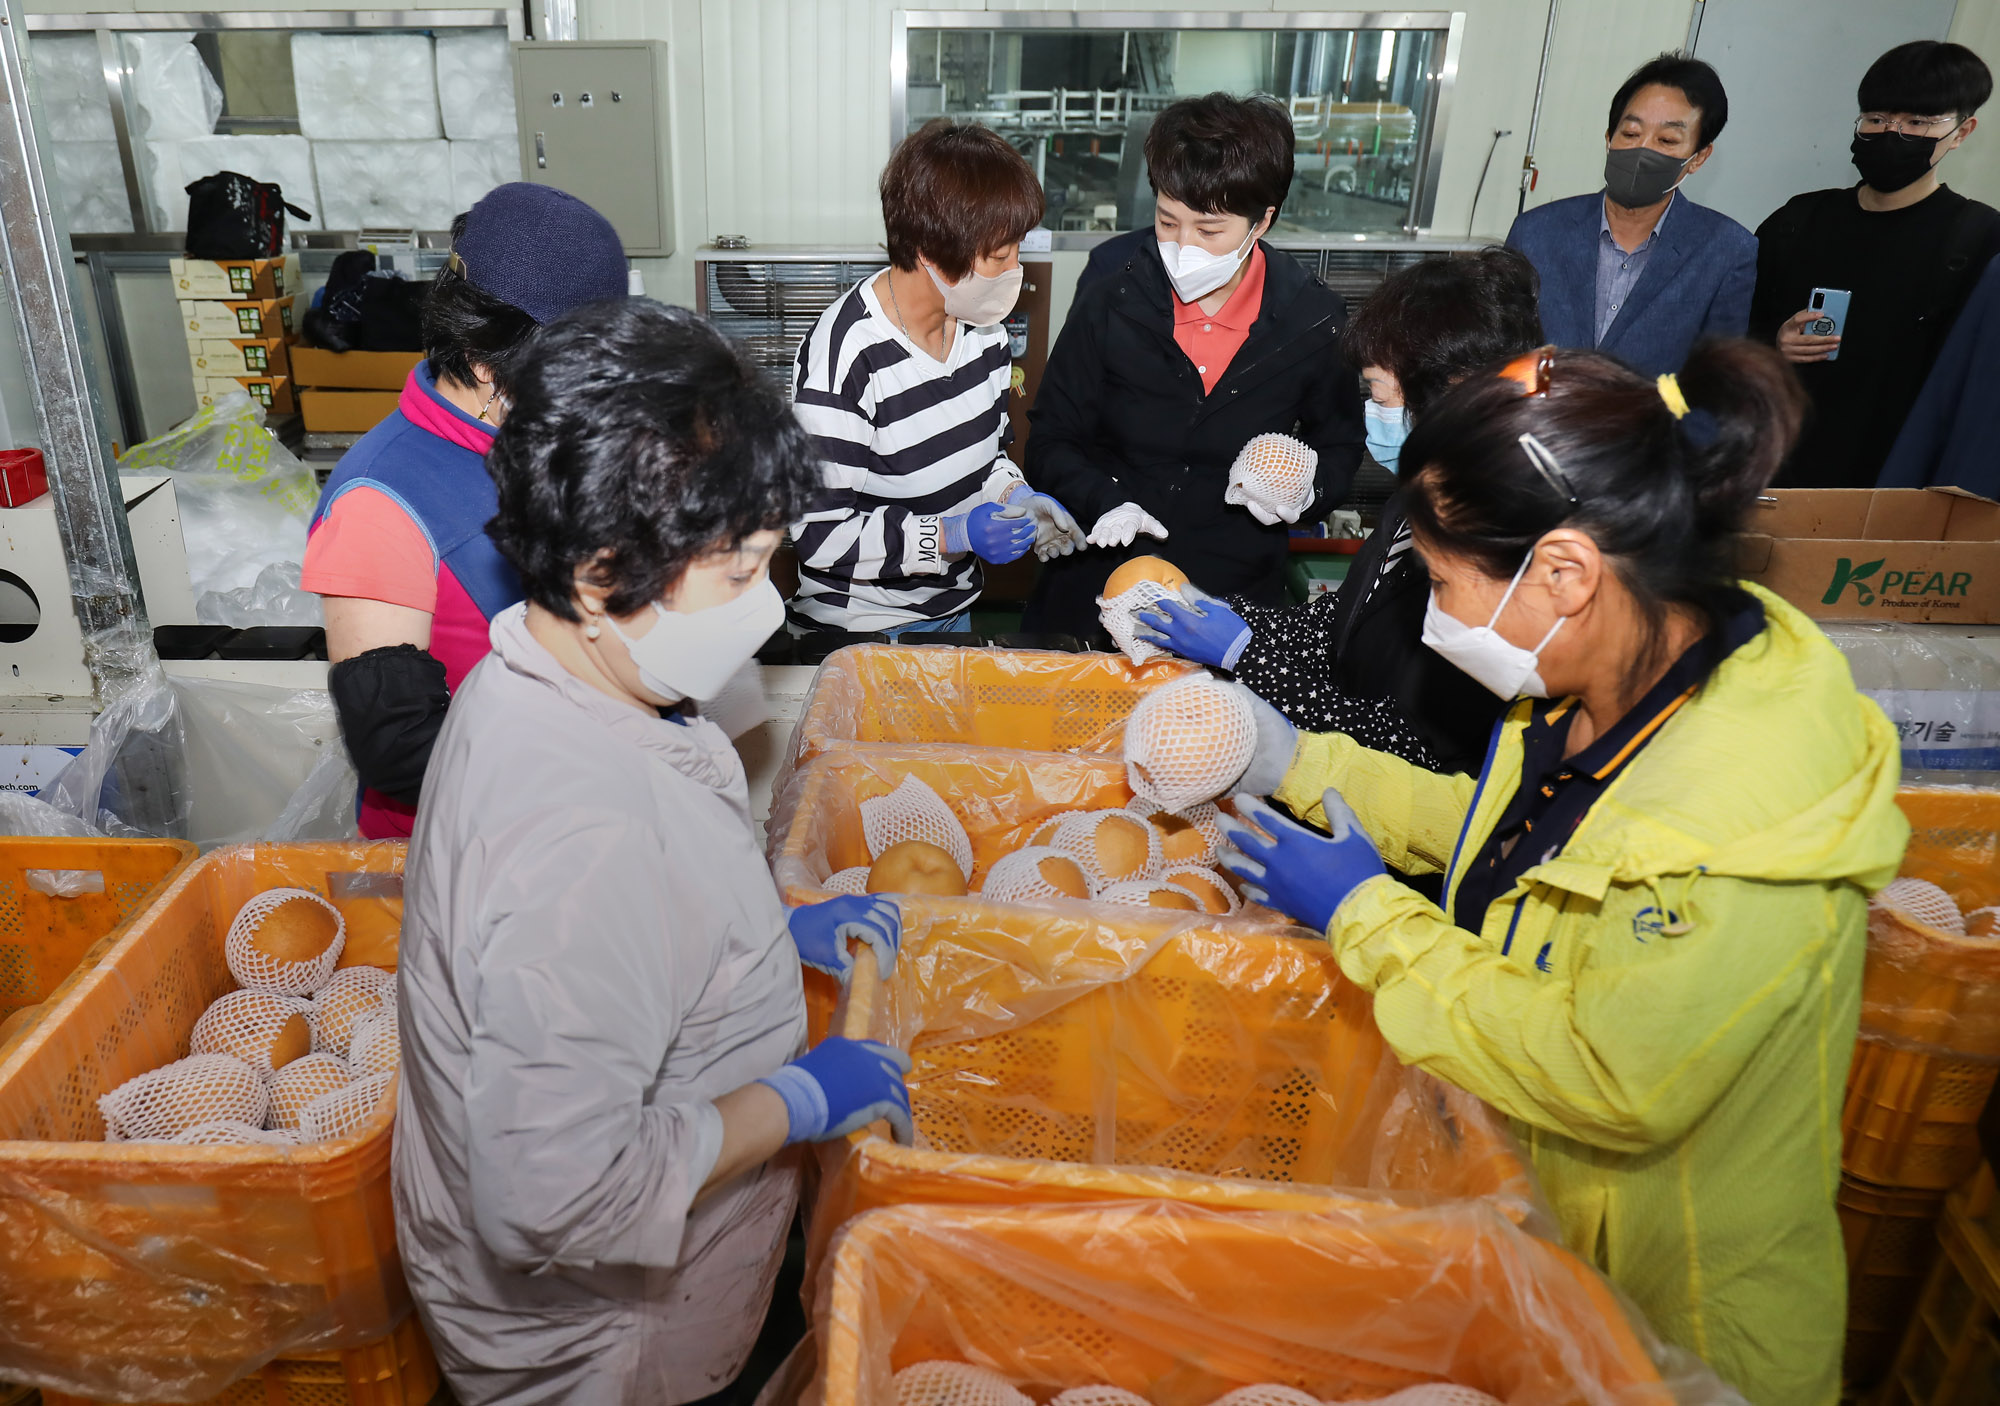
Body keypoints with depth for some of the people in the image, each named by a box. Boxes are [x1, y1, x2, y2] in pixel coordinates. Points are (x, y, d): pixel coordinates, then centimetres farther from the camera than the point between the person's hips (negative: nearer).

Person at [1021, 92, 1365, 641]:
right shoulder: (1108, 307, -2)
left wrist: (1306, 488, -8)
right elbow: (1051, 439, 5)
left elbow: (1340, 445, 14)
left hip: (1236, 596, 0)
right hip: (1096, 588, 0)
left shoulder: (1318, 323, -2)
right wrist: (1103, 499, -13)